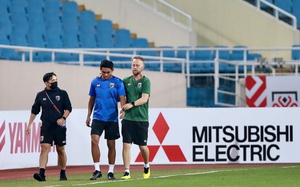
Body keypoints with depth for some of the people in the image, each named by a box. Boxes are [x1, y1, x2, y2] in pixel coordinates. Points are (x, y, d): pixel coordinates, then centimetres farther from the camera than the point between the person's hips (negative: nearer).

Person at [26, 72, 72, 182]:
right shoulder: (40, 95, 6)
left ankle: (63, 174, 19)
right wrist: (29, 125, 10)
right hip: (46, 126, 0)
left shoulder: (62, 93, 4)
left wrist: (63, 118, -14)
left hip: (59, 126, 0)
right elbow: (34, 111, 12)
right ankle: (42, 173, -21)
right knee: (44, 148, -13)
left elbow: (68, 108, 3)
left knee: (60, 150, 7)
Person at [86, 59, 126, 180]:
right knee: (94, 140, -14)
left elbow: (122, 98, -9)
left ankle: (111, 171, 14)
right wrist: (88, 115, 13)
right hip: (98, 117, 1)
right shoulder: (95, 82, 7)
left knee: (111, 144, 4)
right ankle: (97, 170, -7)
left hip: (112, 118, -1)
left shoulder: (117, 82, -2)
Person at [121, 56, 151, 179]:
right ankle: (127, 172, -6)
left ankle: (146, 166, 32)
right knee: (126, 145, -7)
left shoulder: (145, 81, -2)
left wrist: (132, 104, -26)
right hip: (127, 118, 3)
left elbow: (144, 98, -13)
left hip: (141, 119, -3)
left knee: (142, 146, 5)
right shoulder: (126, 81, 10)